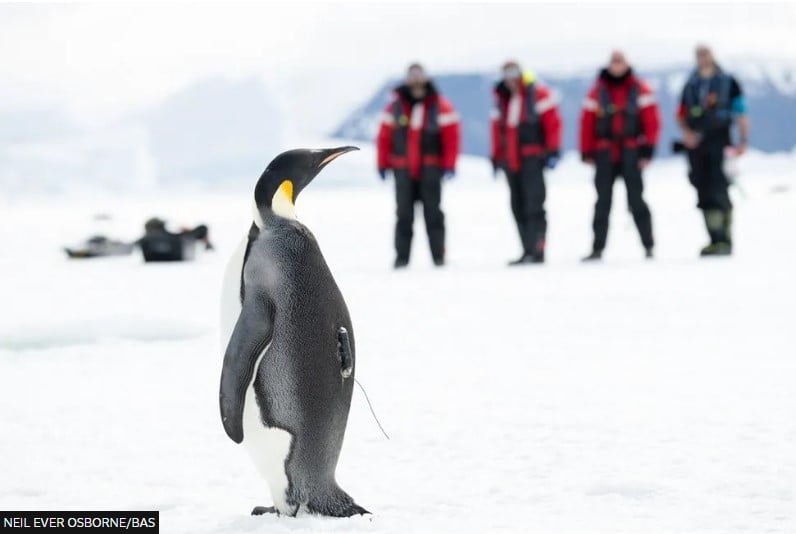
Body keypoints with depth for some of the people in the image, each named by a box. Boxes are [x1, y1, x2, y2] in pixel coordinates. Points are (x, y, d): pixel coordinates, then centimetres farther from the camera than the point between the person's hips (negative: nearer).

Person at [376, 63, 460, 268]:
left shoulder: (440, 106, 1)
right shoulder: (395, 106, 6)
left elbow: (451, 136, -3)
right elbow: (384, 136, 6)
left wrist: (449, 165, -9)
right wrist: (383, 164, 2)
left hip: (430, 168, -1)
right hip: (403, 168, 1)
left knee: (433, 213, -2)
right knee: (404, 214, 2)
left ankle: (438, 255, 2)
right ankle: (402, 256, 6)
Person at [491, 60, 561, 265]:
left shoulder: (538, 94, -4)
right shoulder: (502, 99, 15)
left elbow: (552, 123, -8)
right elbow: (497, 129, 19)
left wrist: (552, 152, -13)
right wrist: (496, 157, 17)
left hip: (532, 159, -6)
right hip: (511, 161, 7)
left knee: (533, 206, -10)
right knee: (518, 208, 6)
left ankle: (537, 250, -12)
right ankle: (528, 251, 10)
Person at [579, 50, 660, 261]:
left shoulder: (639, 89, 3)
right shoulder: (597, 91, 6)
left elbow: (651, 120, 0)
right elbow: (587, 121, 6)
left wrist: (647, 150, -6)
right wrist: (587, 152, 2)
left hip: (631, 154, -2)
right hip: (605, 154, 2)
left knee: (636, 201, -4)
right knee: (603, 202, 3)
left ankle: (648, 245, 2)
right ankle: (597, 248, 5)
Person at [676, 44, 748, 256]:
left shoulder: (728, 82, 3)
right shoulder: (690, 85, 14)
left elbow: (741, 112, 1)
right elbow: (681, 114, 16)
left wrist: (743, 140, -9)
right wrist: (686, 132, -3)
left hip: (719, 143, -4)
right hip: (696, 144, 4)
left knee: (719, 192, -12)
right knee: (704, 194, 3)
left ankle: (725, 240, -12)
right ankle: (715, 241, 8)